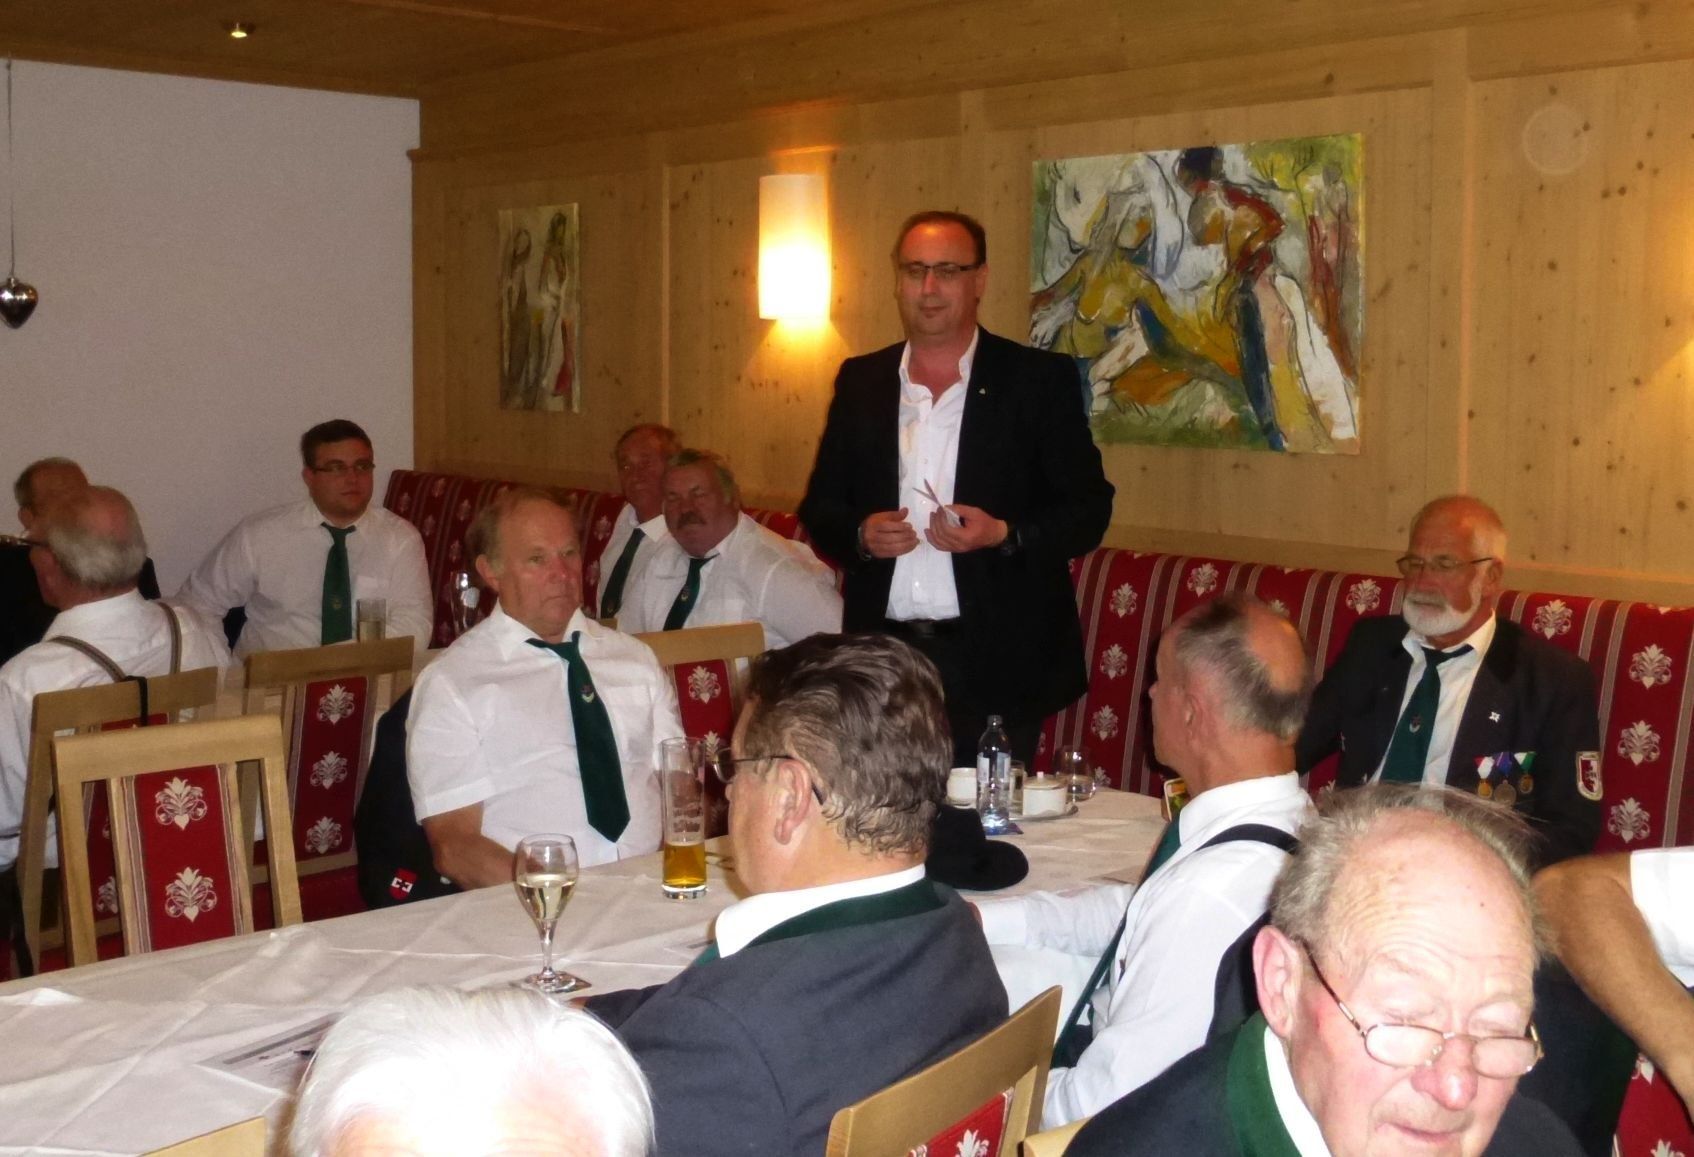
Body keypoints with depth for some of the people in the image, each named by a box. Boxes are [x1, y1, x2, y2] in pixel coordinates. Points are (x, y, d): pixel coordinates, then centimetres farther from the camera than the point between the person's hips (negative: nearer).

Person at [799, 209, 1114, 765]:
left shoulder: (1040, 379, 1)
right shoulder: (860, 381, 10)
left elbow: (1089, 508, -1)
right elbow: (820, 506, 14)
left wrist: (1005, 535, -17)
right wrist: (859, 534, -8)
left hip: (997, 661, -2)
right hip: (883, 654, 3)